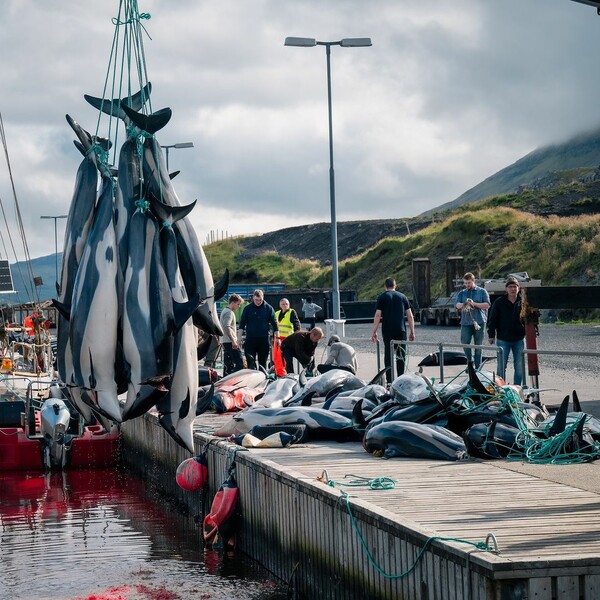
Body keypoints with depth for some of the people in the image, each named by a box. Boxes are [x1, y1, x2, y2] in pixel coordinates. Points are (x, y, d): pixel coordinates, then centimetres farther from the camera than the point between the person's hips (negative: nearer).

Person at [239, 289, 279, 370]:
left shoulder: (268, 308, 3)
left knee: (263, 363, 5)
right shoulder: (248, 308, 3)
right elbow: (242, 324, 6)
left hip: (264, 340, 0)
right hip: (250, 339, 0)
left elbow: (274, 324, 8)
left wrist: (277, 337, 4)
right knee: (251, 363, -2)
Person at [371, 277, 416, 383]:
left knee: (388, 356, 3)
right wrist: (412, 332, 12)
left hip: (387, 331, -2)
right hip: (401, 330, 2)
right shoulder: (402, 297, 9)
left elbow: (377, 316, -5)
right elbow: (410, 316, 7)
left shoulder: (382, 297, 2)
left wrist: (374, 332, -2)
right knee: (401, 356, 9)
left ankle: (389, 381, -1)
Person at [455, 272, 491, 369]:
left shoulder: (482, 291, 7)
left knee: (478, 346, 1)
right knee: (464, 343, -9)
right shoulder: (462, 293, 16)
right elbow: (457, 305, 3)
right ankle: (469, 363, 8)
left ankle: (478, 367, 6)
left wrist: (474, 304, -12)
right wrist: (463, 304, -19)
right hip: (466, 322, 2)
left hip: (479, 322, -2)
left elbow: (487, 305, -1)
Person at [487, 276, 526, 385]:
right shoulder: (499, 302, -1)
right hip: (503, 340, -1)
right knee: (501, 366, 1)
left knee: (519, 366, 7)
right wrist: (491, 335, -4)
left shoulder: (523, 302, 3)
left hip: (519, 339, 2)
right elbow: (492, 319, 1)